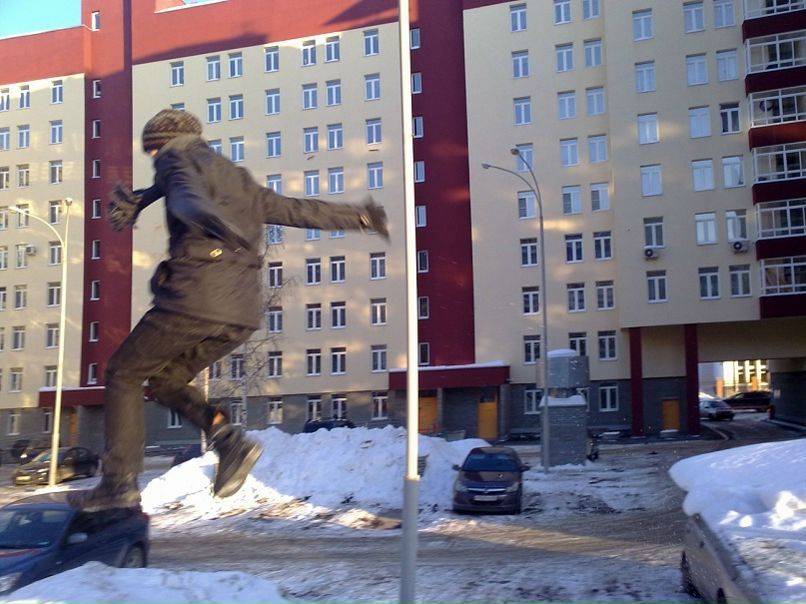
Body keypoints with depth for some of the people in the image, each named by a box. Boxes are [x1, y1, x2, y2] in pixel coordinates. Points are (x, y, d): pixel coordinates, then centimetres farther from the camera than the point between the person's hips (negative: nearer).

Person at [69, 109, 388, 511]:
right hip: (243, 314, 7)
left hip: (195, 297, -7)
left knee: (123, 374, 10)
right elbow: (298, 209, 31)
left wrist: (210, 221, -41)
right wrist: (359, 216, 43)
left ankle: (120, 483, 5)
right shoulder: (239, 181, 27)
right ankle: (229, 440, 1)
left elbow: (187, 197, -18)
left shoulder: (177, 159, 6)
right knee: (165, 379, 22)